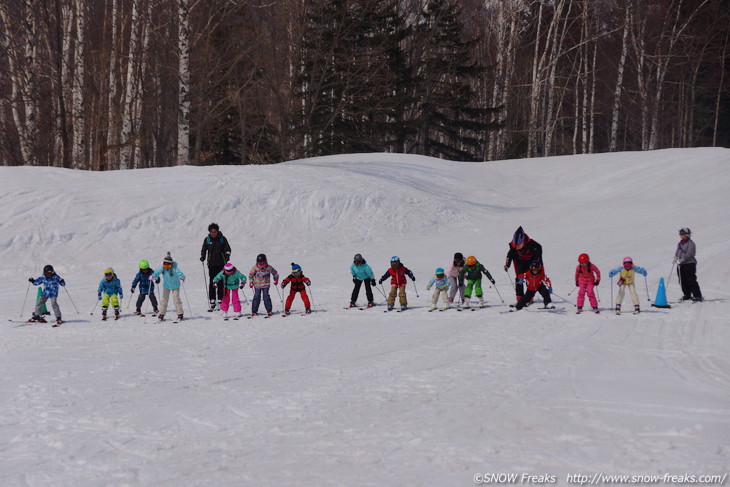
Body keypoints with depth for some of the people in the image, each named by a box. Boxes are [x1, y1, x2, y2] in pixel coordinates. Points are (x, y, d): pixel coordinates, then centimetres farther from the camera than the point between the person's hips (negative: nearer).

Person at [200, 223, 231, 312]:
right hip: (211, 264, 1)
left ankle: (220, 300, 7)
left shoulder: (222, 239, 2)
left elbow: (227, 249, 8)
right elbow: (204, 250, 14)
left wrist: (227, 256, -10)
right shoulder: (207, 240, 5)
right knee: (212, 282, -3)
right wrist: (202, 257, -4)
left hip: (221, 264, -1)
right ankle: (212, 301, -1)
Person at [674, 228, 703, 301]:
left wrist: (682, 259, -26)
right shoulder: (680, 243, 17)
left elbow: (689, 254, -18)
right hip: (681, 265, 8)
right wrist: (676, 258, 5)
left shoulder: (691, 243, -8)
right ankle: (687, 295, 18)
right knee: (683, 281, 7)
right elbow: (677, 252, 24)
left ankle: (698, 296, -7)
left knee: (691, 281, -10)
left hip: (689, 264, -8)